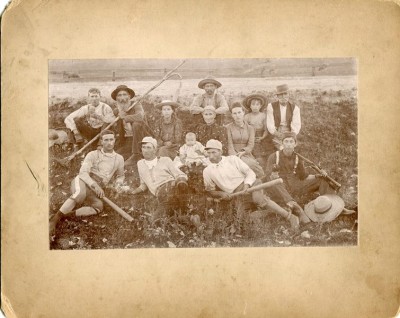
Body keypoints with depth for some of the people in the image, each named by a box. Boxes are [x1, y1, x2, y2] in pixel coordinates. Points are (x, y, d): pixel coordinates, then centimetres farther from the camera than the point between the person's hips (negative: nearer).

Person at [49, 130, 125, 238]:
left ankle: (65, 215, -27)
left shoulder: (119, 159, 11)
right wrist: (95, 185, -28)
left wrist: (118, 184, 2)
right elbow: (83, 172, -11)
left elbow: (120, 176, 26)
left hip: (94, 192, 4)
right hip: (81, 182, -4)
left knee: (98, 207, -28)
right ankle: (54, 219, -39)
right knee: (80, 194, -39)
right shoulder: (93, 155, 1)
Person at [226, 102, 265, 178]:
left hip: (246, 154, 3)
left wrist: (242, 152, -20)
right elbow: (230, 146, -6)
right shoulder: (228, 128, 5)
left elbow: (251, 145, 1)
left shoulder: (250, 128, 14)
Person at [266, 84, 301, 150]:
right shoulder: (271, 106, 1)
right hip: (276, 134, -1)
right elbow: (270, 124, -3)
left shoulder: (295, 108, 4)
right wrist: (277, 134, -19)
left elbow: (296, 125, -2)